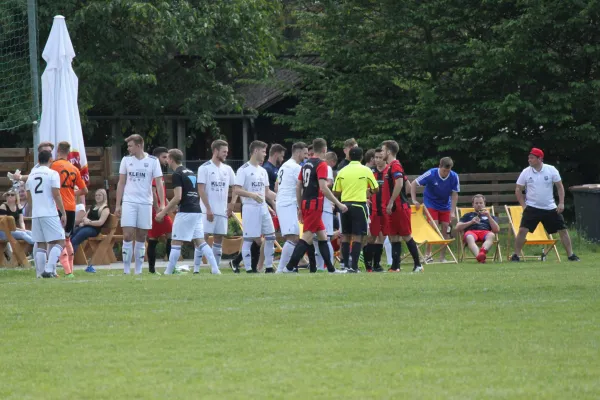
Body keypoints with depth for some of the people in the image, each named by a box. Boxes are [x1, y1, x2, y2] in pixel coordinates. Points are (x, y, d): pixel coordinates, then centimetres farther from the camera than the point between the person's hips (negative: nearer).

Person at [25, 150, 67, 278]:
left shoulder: (31, 175, 12)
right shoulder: (52, 174, -5)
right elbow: (56, 195, -10)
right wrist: (63, 213, -5)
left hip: (35, 215, 6)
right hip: (50, 214, -6)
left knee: (41, 244, 10)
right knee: (59, 242, -2)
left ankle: (40, 273, 5)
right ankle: (49, 269, -17)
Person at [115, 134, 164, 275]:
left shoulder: (153, 161, 1)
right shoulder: (126, 160, 6)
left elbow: (159, 183, 1)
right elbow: (121, 183, 10)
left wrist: (162, 204, -8)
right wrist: (118, 205, 5)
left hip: (145, 203, 0)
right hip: (129, 202, 0)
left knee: (141, 238, 4)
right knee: (127, 236, -8)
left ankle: (138, 271, 11)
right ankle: (126, 271, -5)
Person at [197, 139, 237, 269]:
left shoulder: (227, 169, 11)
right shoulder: (204, 168, -6)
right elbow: (201, 190, -10)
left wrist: (232, 203, 2)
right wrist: (208, 209, -15)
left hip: (222, 210, 6)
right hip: (208, 211, -6)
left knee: (219, 238, 7)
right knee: (203, 237, -7)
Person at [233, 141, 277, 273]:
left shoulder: (262, 171, 17)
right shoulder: (244, 170, -7)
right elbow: (237, 190, -13)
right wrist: (252, 195, -26)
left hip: (263, 207, 8)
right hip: (250, 207, -8)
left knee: (270, 236, 5)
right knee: (249, 238, -5)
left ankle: (269, 267, 12)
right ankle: (248, 269, -2)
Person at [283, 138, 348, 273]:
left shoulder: (306, 164, 15)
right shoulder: (321, 165, -10)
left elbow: (298, 187, 16)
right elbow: (323, 188, -18)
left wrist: (300, 208, 21)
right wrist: (339, 204, -13)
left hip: (306, 203, 9)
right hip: (315, 204, -9)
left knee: (322, 236, 14)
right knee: (307, 237, -9)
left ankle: (331, 268, 16)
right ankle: (290, 267, -15)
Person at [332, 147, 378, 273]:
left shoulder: (342, 171, 4)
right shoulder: (366, 170, -3)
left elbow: (336, 192, 6)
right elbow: (375, 189, 4)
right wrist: (368, 191, 25)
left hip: (345, 204, 3)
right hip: (359, 205, -3)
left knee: (345, 236, 10)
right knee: (357, 236, -3)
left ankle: (345, 265, 9)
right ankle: (354, 266, -8)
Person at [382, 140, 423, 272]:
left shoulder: (395, 166, -12)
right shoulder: (390, 166, 17)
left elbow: (399, 183, -25)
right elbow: (407, 184, 22)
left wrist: (391, 202, -23)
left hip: (399, 207, -10)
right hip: (393, 208, 10)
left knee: (406, 236, -5)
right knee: (394, 237, 7)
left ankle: (418, 264, -1)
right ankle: (395, 266, 7)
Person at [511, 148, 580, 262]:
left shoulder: (551, 170, -5)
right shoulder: (526, 172, -4)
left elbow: (560, 187, 2)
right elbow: (518, 190, 4)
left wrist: (561, 203, -6)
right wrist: (524, 205, -4)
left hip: (550, 208, 1)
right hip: (532, 208, -1)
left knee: (563, 230, 2)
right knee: (522, 230, -15)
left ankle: (571, 255, 13)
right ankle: (516, 255, -7)